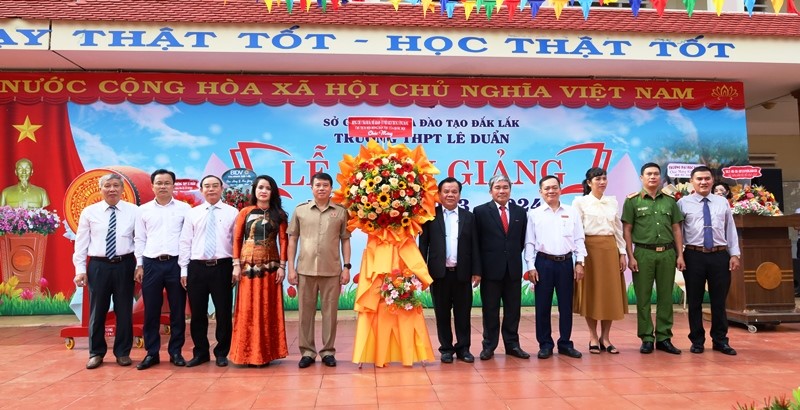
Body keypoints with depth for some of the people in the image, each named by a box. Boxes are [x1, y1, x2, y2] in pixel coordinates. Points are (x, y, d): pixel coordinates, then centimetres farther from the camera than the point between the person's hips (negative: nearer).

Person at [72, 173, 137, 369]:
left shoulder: (133, 211, 0)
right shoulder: (89, 212, 3)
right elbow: (81, 242, 4)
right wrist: (80, 269, -2)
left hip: (124, 265, 0)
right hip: (98, 265, 1)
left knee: (124, 310, 8)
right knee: (97, 311, 9)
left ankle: (122, 352, 22)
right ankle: (96, 353, 24)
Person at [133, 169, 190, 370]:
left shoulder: (184, 208, 3)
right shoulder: (144, 210, 9)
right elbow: (139, 239, 11)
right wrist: (139, 265, 5)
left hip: (176, 263, -1)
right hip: (151, 263, 2)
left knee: (178, 310, 5)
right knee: (151, 311, 6)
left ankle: (176, 352, 16)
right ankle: (152, 353, 17)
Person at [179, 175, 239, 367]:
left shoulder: (232, 213, 2)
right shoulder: (192, 213, 9)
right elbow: (185, 242, 8)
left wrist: (237, 266, -7)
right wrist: (184, 269, 2)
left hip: (222, 266, -2)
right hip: (197, 267, 2)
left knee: (223, 312, 5)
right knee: (197, 313, 9)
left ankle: (221, 353, 20)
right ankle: (200, 352, 24)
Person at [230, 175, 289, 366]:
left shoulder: (278, 214, 7)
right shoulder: (245, 212, 5)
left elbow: (283, 240, 2)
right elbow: (237, 239, 4)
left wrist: (282, 266, -5)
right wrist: (236, 264, -4)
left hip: (270, 266, 1)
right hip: (248, 265, 0)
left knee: (268, 309, 4)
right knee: (248, 309, 2)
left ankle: (266, 352, 13)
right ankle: (249, 352, 10)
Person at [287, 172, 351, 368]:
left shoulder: (341, 212, 5)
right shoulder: (300, 210, 6)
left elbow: (345, 240, 7)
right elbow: (292, 239, 7)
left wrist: (346, 266, 0)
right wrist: (291, 267, 2)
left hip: (332, 270, 0)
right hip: (305, 269, 1)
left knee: (330, 311, 5)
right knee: (305, 311, 6)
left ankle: (328, 351, 17)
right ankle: (307, 351, 18)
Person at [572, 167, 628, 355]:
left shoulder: (613, 202, 12)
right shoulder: (580, 202, -1)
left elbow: (619, 229, 13)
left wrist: (622, 253, 7)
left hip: (610, 249, 4)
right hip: (590, 248, -4)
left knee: (611, 292, 4)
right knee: (591, 293, 1)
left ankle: (605, 337, 15)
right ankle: (593, 338, 12)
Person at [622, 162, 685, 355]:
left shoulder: (670, 201, 11)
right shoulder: (632, 201, 1)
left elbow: (676, 229, 12)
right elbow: (627, 230, -1)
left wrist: (680, 255, 5)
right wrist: (630, 256, -7)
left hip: (667, 253, 3)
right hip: (643, 253, -3)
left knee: (666, 297, 7)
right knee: (643, 298, 1)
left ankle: (664, 338, 16)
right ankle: (646, 338, 10)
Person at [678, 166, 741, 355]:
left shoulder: (722, 202, 10)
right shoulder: (683, 203, 1)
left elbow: (731, 229, 10)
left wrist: (734, 254, 3)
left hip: (720, 255, 2)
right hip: (694, 256, -2)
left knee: (719, 300, 9)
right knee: (694, 301, 6)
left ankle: (720, 340, 22)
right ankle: (697, 341, 18)